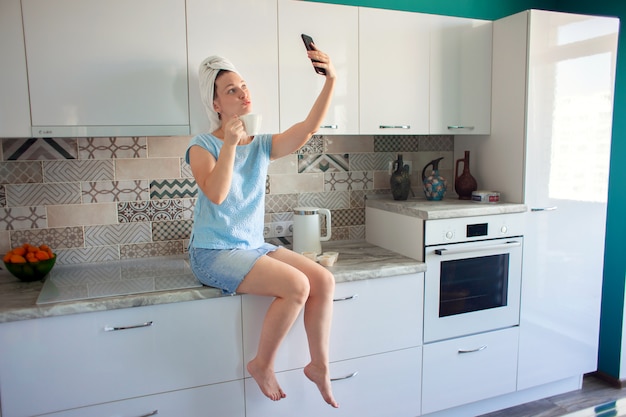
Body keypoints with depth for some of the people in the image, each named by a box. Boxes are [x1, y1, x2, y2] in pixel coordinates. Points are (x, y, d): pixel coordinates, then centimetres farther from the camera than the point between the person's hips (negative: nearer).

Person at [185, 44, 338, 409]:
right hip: (214, 252, -6)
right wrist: (230, 144, -25)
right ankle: (262, 365, -2)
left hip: (254, 246, 6)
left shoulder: (262, 145, 7)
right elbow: (216, 194, -23)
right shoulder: (203, 145, -5)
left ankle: (319, 366, 5)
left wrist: (331, 81, -20)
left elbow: (305, 131, -11)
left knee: (324, 279, -12)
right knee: (297, 285, -24)